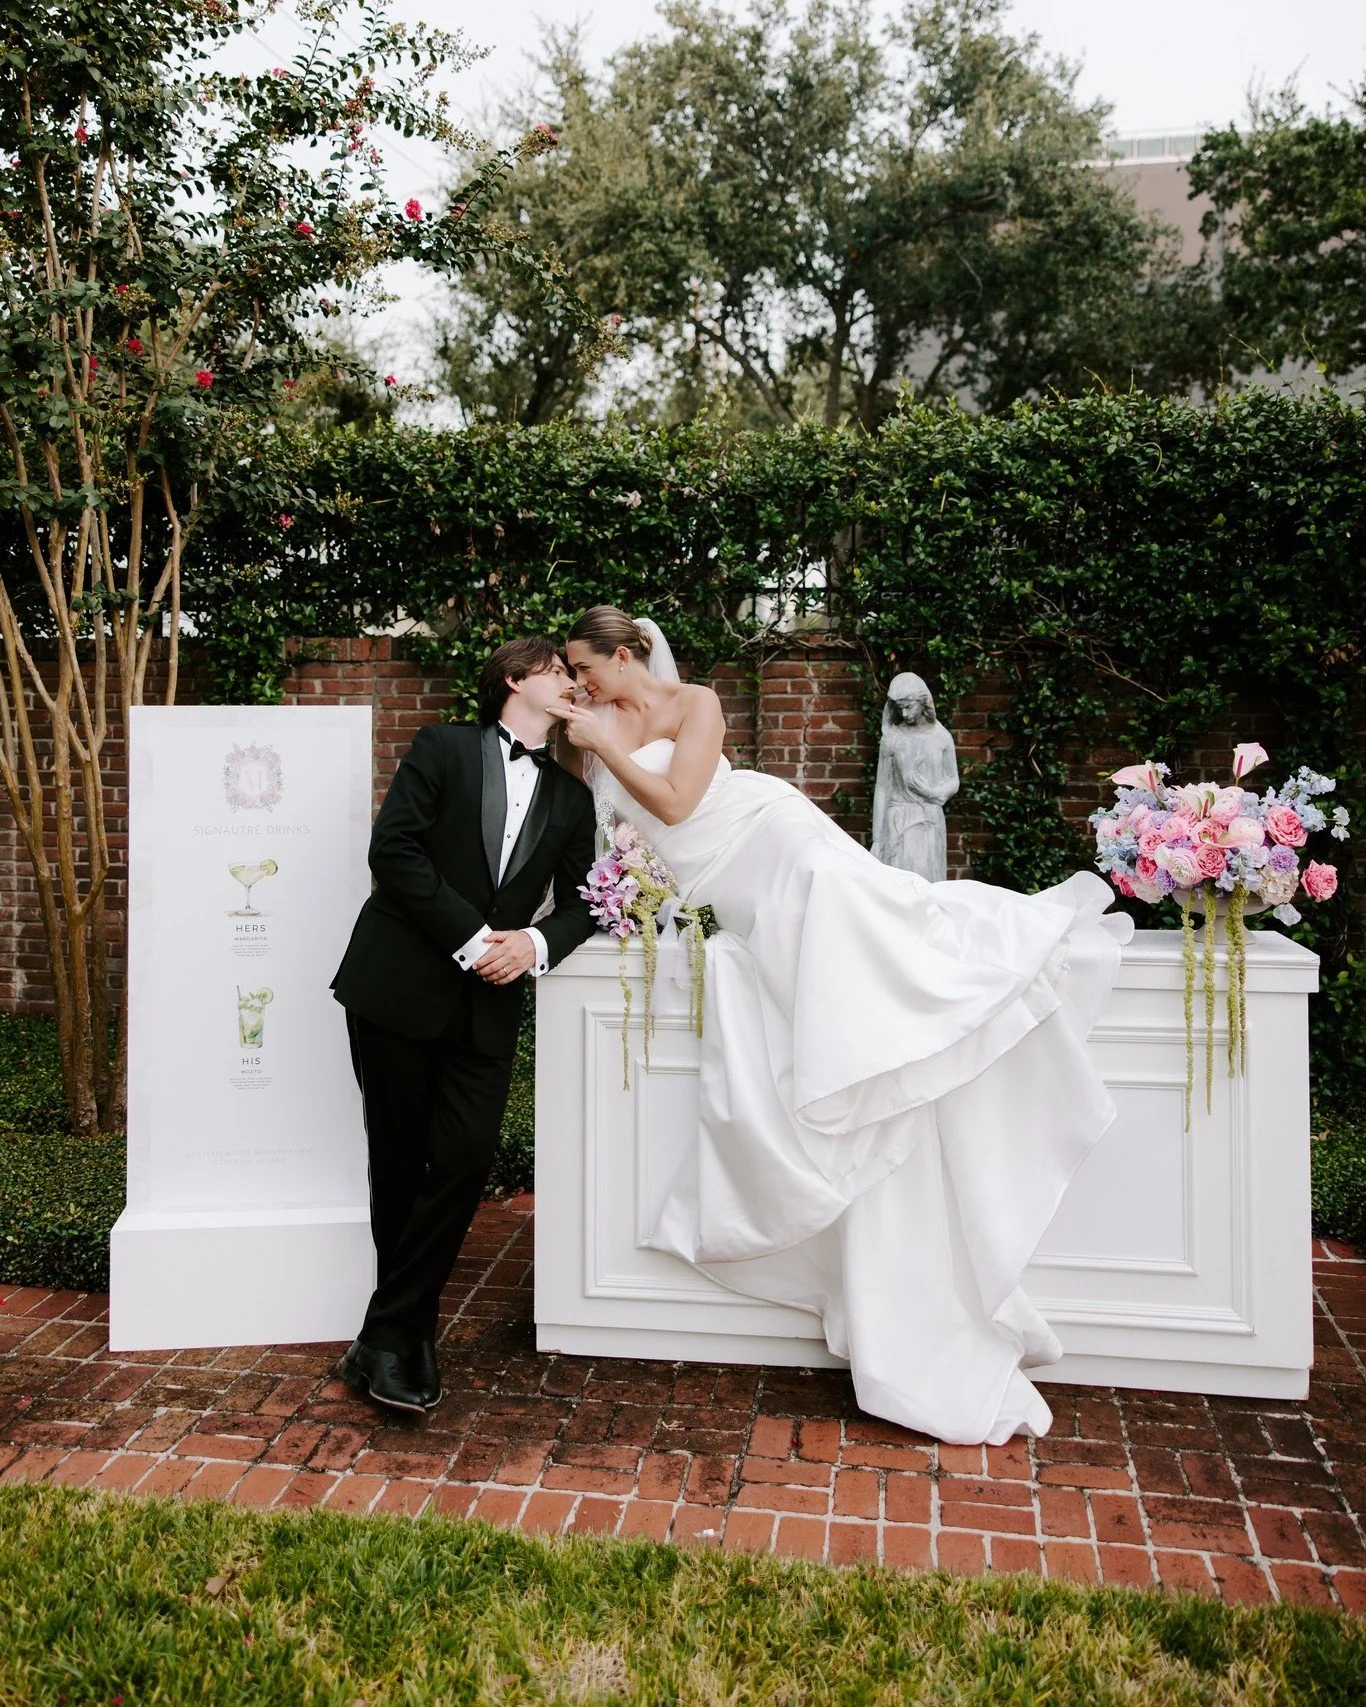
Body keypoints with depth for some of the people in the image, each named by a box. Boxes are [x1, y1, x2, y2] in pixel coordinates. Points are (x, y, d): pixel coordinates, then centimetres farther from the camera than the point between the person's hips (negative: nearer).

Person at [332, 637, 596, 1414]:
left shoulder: (571, 796, 14)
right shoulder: (442, 748, 1)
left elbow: (581, 904, 11)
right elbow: (393, 849, -10)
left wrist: (535, 942, -11)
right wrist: (470, 935, -15)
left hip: (489, 1003, 3)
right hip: (398, 987, -3)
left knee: (466, 1160, -7)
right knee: (400, 1165, 6)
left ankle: (388, 1337, 10)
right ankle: (411, 1331, 26)